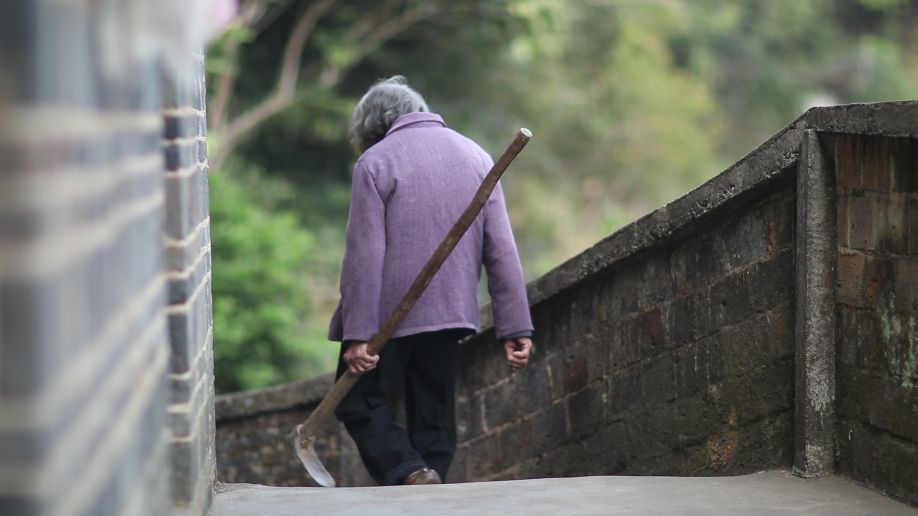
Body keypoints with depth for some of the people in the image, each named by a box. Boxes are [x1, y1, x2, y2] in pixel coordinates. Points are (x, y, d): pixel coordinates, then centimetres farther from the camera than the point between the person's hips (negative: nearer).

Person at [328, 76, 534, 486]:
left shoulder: (374, 162, -6)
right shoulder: (475, 156, 10)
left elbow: (364, 255, -12)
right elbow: (502, 252, 5)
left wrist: (357, 334, -13)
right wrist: (516, 328, 4)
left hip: (389, 314, -5)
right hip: (450, 311, 5)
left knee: (360, 403, 5)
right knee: (434, 414, 12)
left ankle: (408, 473, -17)